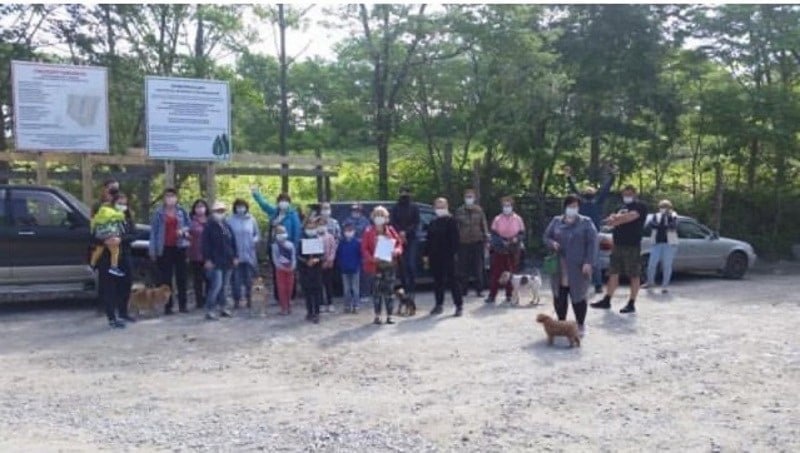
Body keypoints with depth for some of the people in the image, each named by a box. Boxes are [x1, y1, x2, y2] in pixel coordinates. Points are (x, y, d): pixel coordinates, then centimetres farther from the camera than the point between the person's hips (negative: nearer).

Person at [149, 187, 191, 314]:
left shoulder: (182, 211, 4)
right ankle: (168, 306, 6)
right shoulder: (159, 212, -2)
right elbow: (153, 231, -1)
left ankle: (182, 304, 13)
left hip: (179, 247, 2)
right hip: (165, 248, -2)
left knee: (181, 276, 6)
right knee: (165, 278, 0)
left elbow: (189, 224, 13)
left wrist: (184, 230, -10)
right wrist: (153, 250, -5)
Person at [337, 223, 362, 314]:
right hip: (344, 269, 3)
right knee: (346, 289, 10)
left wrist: (358, 265, -10)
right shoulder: (341, 243, -1)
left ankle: (356, 306, 10)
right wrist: (340, 265, -1)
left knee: (355, 288, 4)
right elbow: (338, 255, 4)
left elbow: (361, 255, -7)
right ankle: (347, 306, 18)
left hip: (355, 269, -3)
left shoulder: (358, 242, -9)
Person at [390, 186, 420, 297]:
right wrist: (400, 234, -10)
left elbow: (416, 223, 0)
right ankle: (405, 289, 6)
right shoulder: (395, 208, 9)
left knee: (411, 265, -10)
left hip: (411, 239, -1)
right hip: (399, 239, 1)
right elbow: (393, 223, 4)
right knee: (402, 265, -1)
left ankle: (412, 289, -5)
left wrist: (406, 232, -12)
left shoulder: (414, 208, 5)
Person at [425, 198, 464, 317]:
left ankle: (459, 305, 2)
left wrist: (454, 253, -15)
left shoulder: (451, 221, -3)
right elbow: (429, 240, 16)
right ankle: (439, 304, 20)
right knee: (438, 281, 11)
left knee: (452, 280, -4)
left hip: (448, 256, -6)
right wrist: (427, 254, 11)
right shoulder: (433, 223, 15)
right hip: (435, 257, 6)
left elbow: (455, 239, -9)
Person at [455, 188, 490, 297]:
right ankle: (463, 289, 11)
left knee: (478, 267, 2)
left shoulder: (479, 210, 6)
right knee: (464, 267, 2)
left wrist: (486, 238, -1)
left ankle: (479, 289, 9)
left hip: (477, 242, 0)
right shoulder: (459, 211, 4)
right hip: (463, 243, 0)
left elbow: (484, 225, 6)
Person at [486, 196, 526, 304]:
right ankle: (492, 295, 3)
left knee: (511, 273, 7)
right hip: (499, 250, -1)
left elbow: (522, 234, 2)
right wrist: (502, 242, -19)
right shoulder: (497, 219, -2)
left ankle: (509, 295, 17)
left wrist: (516, 239, -19)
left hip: (513, 250, 1)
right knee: (495, 272, -1)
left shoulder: (518, 219, 0)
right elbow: (494, 235, -3)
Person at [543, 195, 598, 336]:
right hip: (559, 268, 3)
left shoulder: (586, 222, 2)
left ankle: (581, 325, 15)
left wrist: (588, 262, -12)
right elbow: (546, 237, 15)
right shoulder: (556, 221, 11)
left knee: (578, 296, 0)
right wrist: (552, 243, -8)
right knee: (559, 296, 5)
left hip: (577, 267, -3)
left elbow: (592, 243, -4)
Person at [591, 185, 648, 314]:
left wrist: (616, 218, -10)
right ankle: (607, 301, 14)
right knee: (613, 273, 8)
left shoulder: (640, 207, -2)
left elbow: (630, 216, -20)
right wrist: (614, 218, -16)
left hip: (632, 246, -7)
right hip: (618, 245, 7)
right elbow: (611, 220, 6)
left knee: (634, 276, -1)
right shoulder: (621, 208, 20)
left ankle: (631, 304, 4)